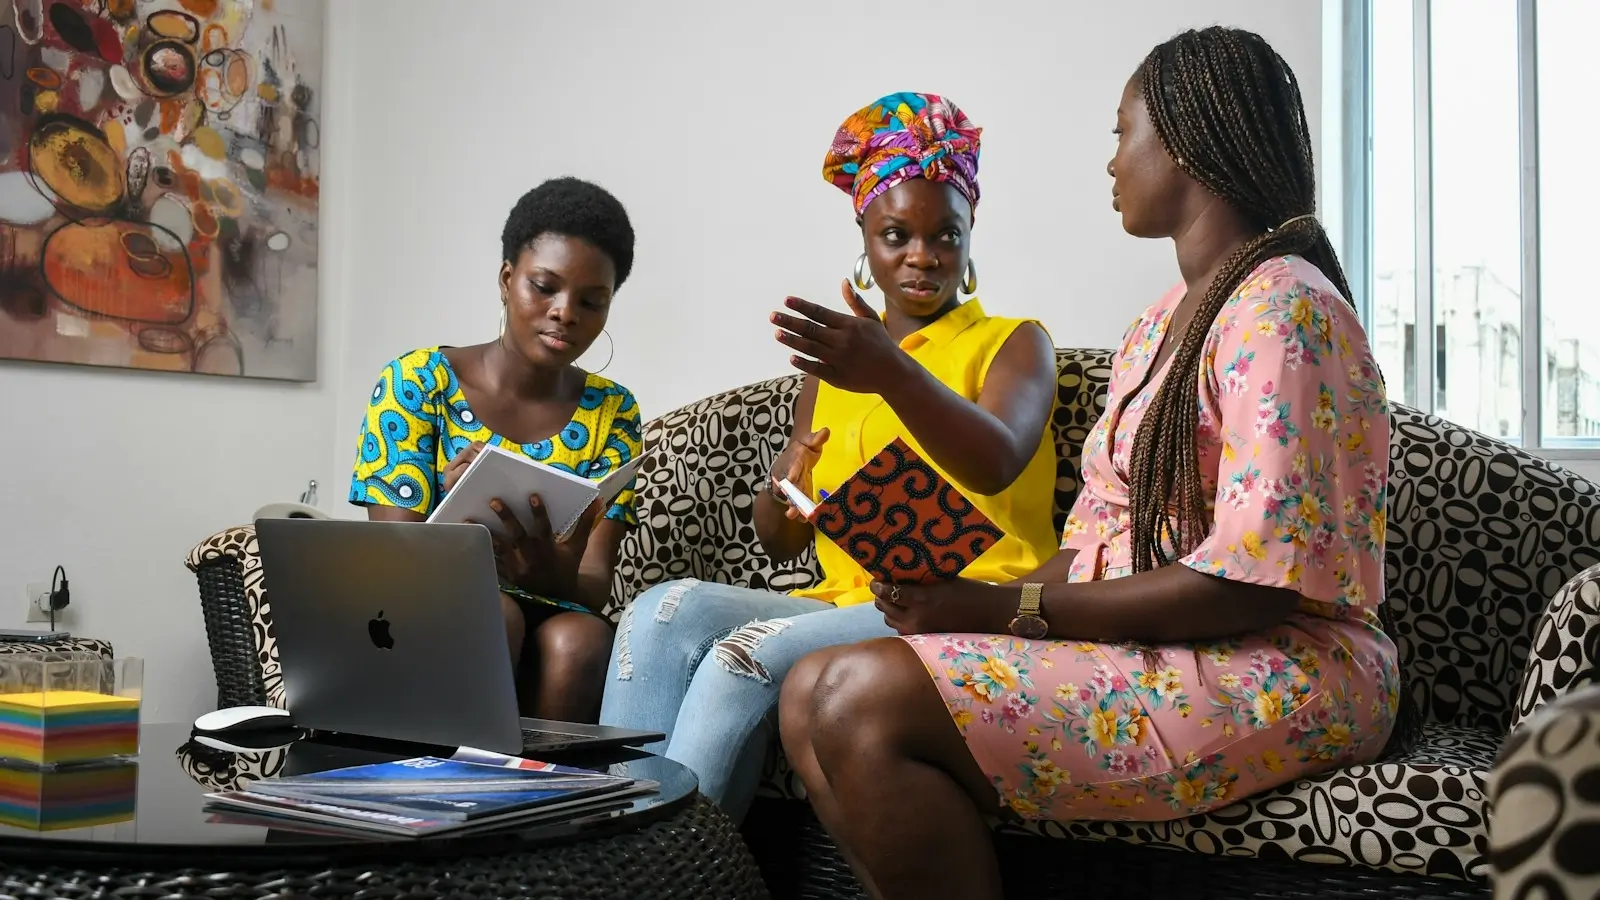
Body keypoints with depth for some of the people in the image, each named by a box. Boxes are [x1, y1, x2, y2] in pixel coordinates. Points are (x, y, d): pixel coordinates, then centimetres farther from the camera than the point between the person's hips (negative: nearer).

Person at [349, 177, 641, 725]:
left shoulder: (612, 413, 3)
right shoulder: (416, 382, -4)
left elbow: (595, 589, -7)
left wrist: (549, 573, -32)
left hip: (549, 657, 2)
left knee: (580, 637, -31)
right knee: (492, 612, -33)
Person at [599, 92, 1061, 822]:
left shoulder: (1014, 345, 6)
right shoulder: (834, 361, 21)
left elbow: (995, 465, -19)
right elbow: (779, 543, 19)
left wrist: (894, 374, -37)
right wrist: (782, 492, -6)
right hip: (844, 600, 5)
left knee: (750, 656, -30)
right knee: (665, 612, -23)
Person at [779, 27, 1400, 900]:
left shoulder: (1282, 308, -12)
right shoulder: (1160, 324, 18)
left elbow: (1251, 584, -21)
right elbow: (1099, 542, 12)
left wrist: (1007, 608, -20)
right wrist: (968, 603, -7)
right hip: (1137, 649, 9)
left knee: (866, 700, -24)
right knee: (811, 692, -6)